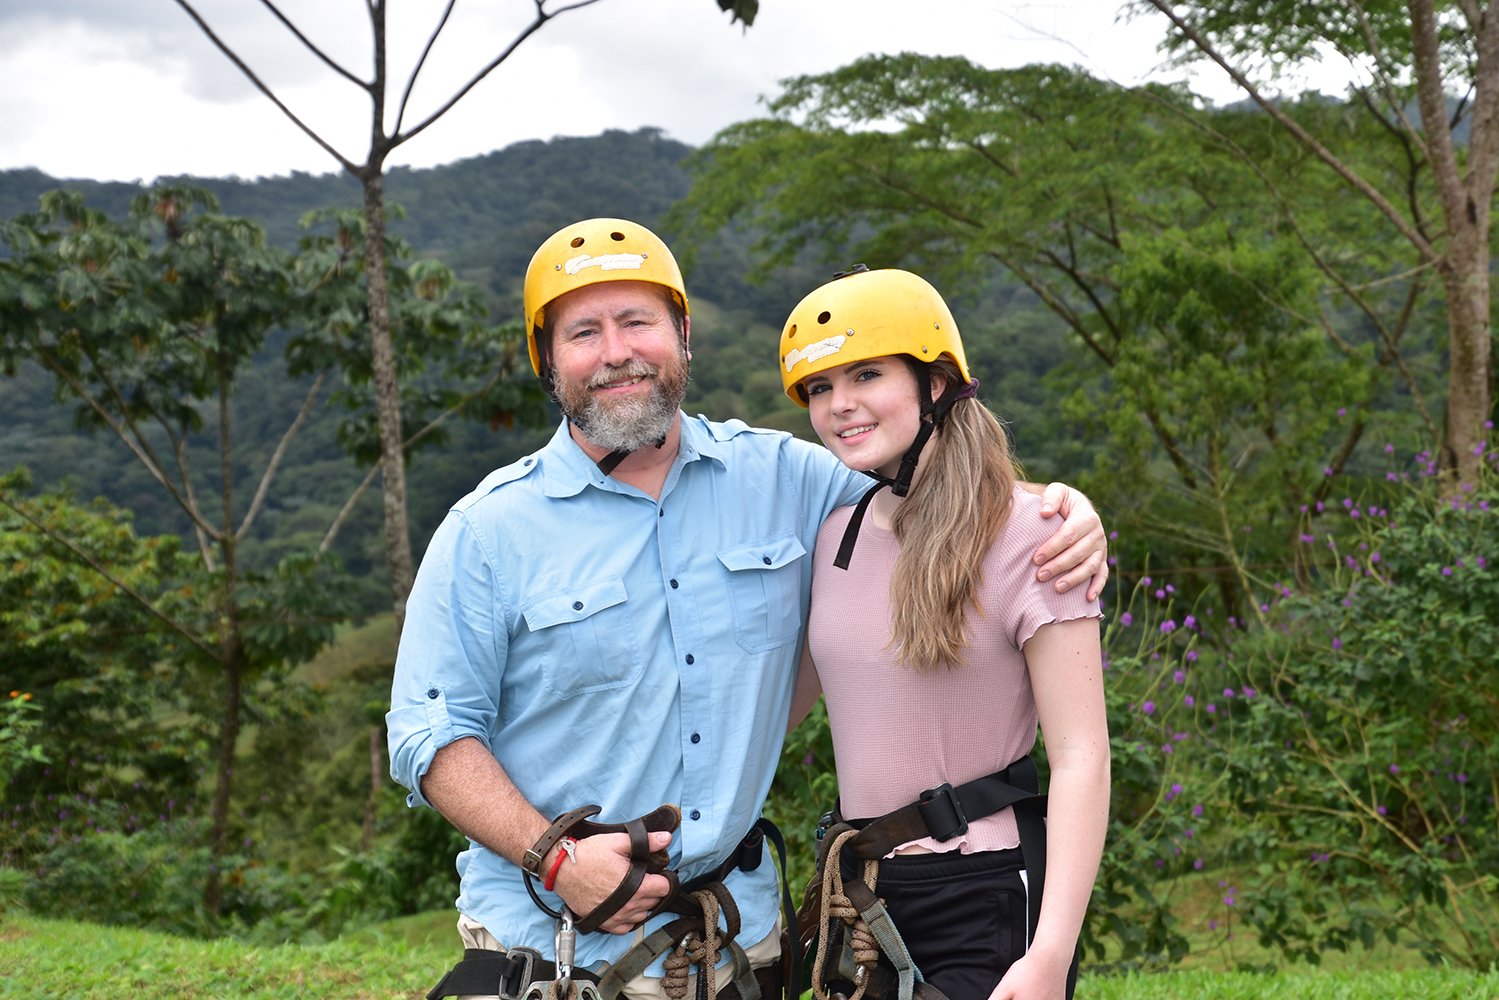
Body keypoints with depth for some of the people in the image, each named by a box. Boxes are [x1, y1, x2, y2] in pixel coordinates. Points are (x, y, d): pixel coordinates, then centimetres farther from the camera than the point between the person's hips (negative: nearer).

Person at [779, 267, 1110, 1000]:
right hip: (859, 894, 6)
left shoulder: (1023, 535, -11)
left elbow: (1081, 758, -15)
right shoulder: (837, 534, 7)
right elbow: (784, 699, 20)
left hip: (986, 903, -6)